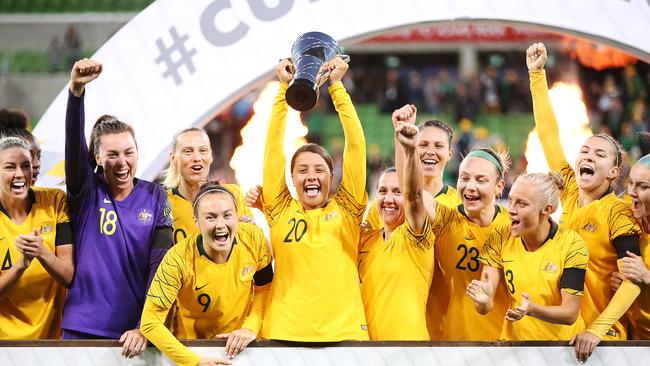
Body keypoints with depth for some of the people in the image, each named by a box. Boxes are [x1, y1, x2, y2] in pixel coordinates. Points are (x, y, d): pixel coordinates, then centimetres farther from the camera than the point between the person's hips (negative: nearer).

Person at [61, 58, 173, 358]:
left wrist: (145, 326, -14)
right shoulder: (87, 193, 0)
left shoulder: (155, 197, 2)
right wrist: (76, 91, -34)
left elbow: (160, 265, -4)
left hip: (135, 332, 0)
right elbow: (73, 144, -17)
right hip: (82, 330, 0)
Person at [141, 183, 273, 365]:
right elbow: (150, 323, -25)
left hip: (241, 345, 3)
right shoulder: (178, 260, -27)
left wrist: (251, 327, -13)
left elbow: (264, 287, 0)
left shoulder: (254, 239, -17)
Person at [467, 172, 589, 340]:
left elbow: (570, 313, -13)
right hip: (514, 337, 2)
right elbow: (484, 309, -7)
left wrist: (533, 310, -30)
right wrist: (484, 301, -28)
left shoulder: (571, 245, -11)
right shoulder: (500, 239, -4)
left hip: (562, 339, -2)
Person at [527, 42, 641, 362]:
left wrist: (597, 330, -29)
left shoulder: (618, 214, -11)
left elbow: (633, 280, -18)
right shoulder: (570, 192, 4)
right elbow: (548, 135, 5)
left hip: (600, 336, -5)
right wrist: (537, 75, 2)